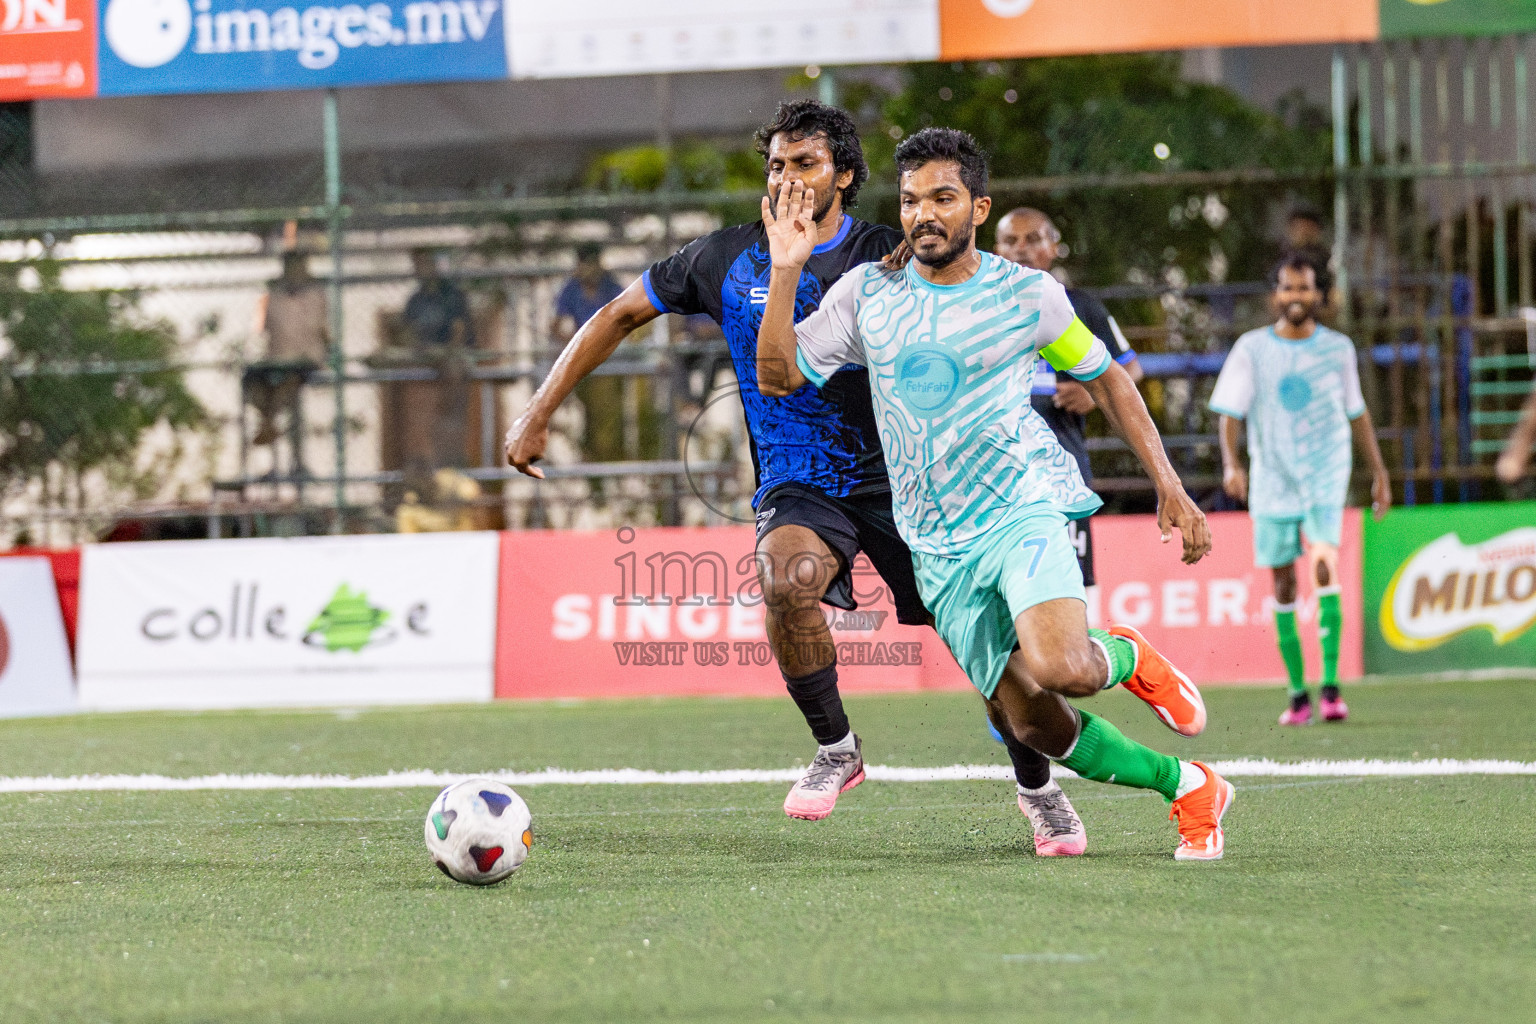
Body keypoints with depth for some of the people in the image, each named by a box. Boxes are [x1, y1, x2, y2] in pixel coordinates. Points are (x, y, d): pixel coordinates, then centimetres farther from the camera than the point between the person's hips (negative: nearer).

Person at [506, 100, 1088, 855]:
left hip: (893, 474, 0)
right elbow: (619, 316, 10)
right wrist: (538, 414, 6)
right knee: (785, 575, -34)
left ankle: (1037, 788, 21)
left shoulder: (886, 257, -2)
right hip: (796, 483, 0)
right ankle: (835, 749, -11)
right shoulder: (728, 259, 1)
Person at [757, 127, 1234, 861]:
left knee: (1058, 669, -30)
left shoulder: (1028, 296, -1)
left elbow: (1106, 381, 11)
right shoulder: (867, 293, 5)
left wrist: (1168, 487, 4)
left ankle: (1127, 658, 6)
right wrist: (786, 271, -7)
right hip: (937, 546, 3)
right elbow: (778, 375, 4)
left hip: (1023, 505, -3)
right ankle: (1190, 789, 17)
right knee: (1031, 724, -3)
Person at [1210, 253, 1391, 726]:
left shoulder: (1338, 348, 5)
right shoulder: (1251, 348, 0)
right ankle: (1297, 694, 12)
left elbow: (1356, 412, 17)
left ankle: (1330, 684, -19)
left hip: (1326, 478, -1)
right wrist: (1230, 463, -19)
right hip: (1272, 482, 1)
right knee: (1283, 583, 3)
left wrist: (1379, 470, 20)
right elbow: (1229, 411, -3)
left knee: (1324, 567, -20)